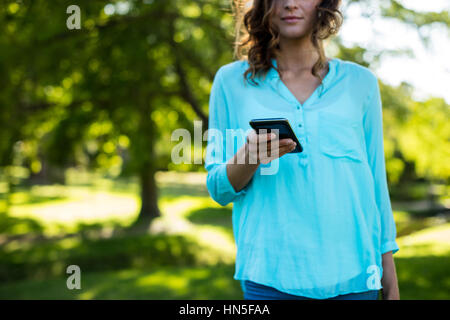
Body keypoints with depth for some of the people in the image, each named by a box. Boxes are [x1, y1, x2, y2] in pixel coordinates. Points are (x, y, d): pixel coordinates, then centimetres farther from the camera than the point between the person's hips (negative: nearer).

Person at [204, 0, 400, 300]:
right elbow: (219, 189, 6)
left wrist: (391, 284, 9)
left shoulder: (359, 81, 8)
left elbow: (376, 182, 10)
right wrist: (250, 156, -16)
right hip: (270, 276, -1)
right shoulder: (232, 80, 6)